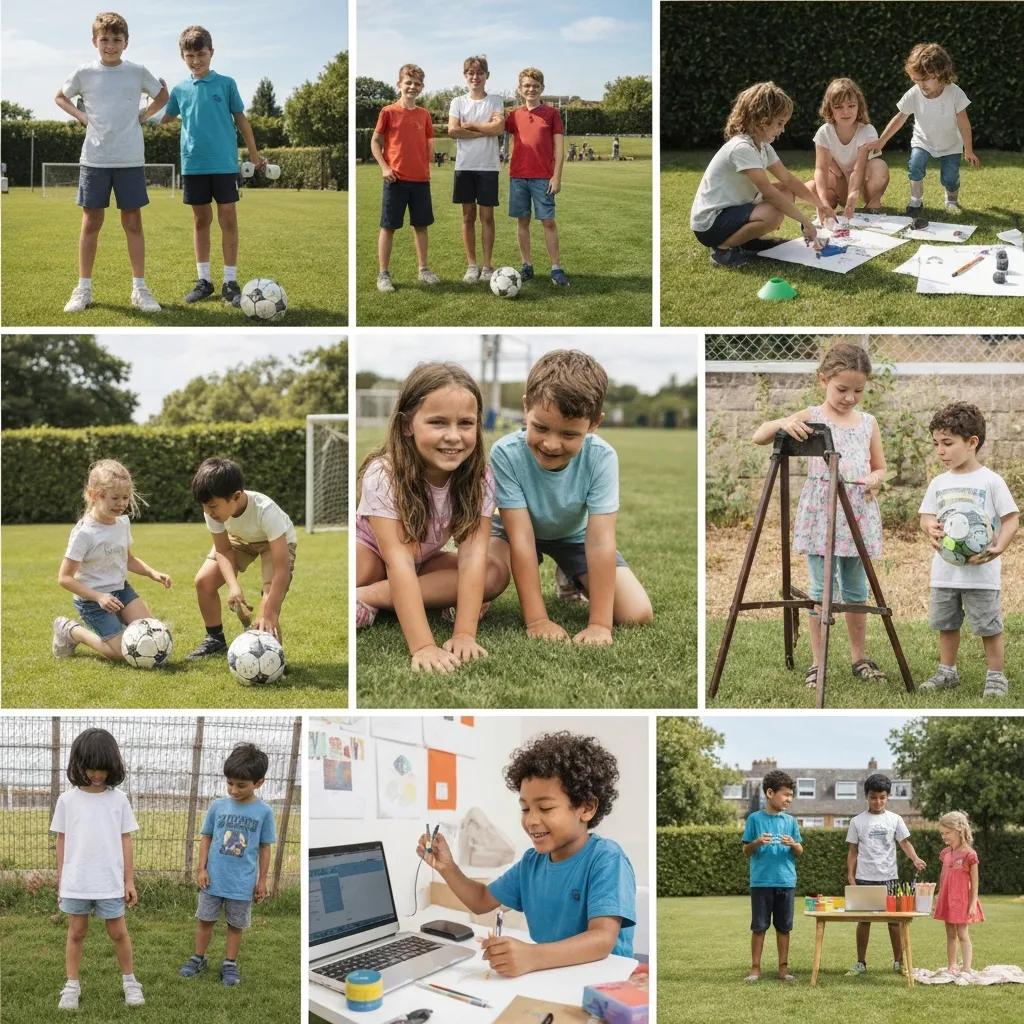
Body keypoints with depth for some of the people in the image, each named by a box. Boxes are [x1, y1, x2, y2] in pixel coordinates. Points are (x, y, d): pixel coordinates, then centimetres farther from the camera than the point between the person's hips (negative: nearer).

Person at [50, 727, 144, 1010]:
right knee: (76, 933, 10)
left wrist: (129, 881, 2)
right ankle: (72, 986, 18)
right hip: (75, 882, 0)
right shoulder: (67, 800, -3)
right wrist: (60, 879, 5)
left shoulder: (118, 799, -2)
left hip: (110, 883, 0)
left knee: (118, 933, 9)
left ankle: (130, 981, 24)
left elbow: (125, 841, 2)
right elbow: (61, 841, 4)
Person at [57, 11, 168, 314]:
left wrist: (144, 115, 4)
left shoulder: (138, 72, 2)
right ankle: (83, 289, 9)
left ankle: (139, 289, 7)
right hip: (94, 159, 0)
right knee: (91, 222, 3)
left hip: (130, 160, 0)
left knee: (133, 222, 2)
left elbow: (162, 95, 18)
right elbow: (60, 97, 17)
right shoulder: (84, 73, 1)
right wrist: (80, 115, 2)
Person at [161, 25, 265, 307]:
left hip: (224, 164, -2)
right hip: (193, 165, 2)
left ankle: (230, 281, 4)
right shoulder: (180, 90, 7)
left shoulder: (226, 84, 0)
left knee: (228, 219, -2)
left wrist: (254, 154, 6)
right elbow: (165, 118, 18)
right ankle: (203, 280, 16)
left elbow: (240, 119, 5)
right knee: (201, 220, 9)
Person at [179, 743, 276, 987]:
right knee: (205, 919, 12)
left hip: (242, 883, -1)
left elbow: (265, 848, 0)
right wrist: (202, 869, -2)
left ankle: (230, 964, 24)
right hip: (213, 878, 1)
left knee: (236, 924, 10)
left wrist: (262, 880, 2)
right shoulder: (218, 806, -4)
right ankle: (198, 959, 28)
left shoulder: (263, 812, -7)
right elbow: (206, 838, 5)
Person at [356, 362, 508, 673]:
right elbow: (398, 562, -39)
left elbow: (472, 554, -30)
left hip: (424, 560, 6)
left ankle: (366, 598, -24)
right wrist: (422, 646, -49)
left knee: (496, 574, -24)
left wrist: (465, 634, -43)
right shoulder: (383, 475, -32)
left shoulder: (478, 478, -22)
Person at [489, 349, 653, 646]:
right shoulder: (506, 454, -36)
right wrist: (536, 620, -36)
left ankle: (571, 579, 19)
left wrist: (600, 624, -37)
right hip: (519, 530, -2)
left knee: (638, 614, -12)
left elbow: (601, 542, -33)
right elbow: (521, 539, -33)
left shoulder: (601, 458, -33)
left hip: (574, 535, 2)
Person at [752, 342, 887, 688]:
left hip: (858, 513, 3)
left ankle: (859, 657, 22)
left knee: (856, 591, 10)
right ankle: (818, 662, 6)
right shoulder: (809, 418, 0)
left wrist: (875, 480, -7)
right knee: (821, 590, -1)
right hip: (820, 513, -3)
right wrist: (782, 423, -25)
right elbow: (758, 438, -6)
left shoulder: (868, 423, 9)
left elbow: (879, 468, 16)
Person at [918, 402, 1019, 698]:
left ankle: (996, 676, 12)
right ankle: (947, 672, 27)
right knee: (946, 623, 14)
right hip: (945, 570, 5)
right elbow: (926, 515, 9)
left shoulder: (991, 481, -8)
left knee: (989, 626, 0)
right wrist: (930, 527, -16)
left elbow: (1011, 519, -7)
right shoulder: (939, 483, 7)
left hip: (981, 571, -5)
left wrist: (998, 547, -22)